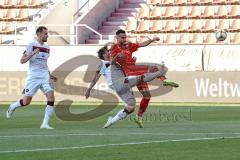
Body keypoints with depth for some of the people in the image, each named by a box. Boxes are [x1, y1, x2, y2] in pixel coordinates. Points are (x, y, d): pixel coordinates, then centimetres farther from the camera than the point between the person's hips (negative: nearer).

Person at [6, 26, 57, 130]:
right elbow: (22, 61, -11)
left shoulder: (47, 48, 13)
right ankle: (12, 107, 33)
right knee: (26, 101, -1)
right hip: (33, 77, -5)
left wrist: (50, 75, 20)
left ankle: (45, 123, -13)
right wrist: (32, 54, -24)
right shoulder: (31, 46, -6)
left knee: (51, 98, -15)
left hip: (45, 77, 5)